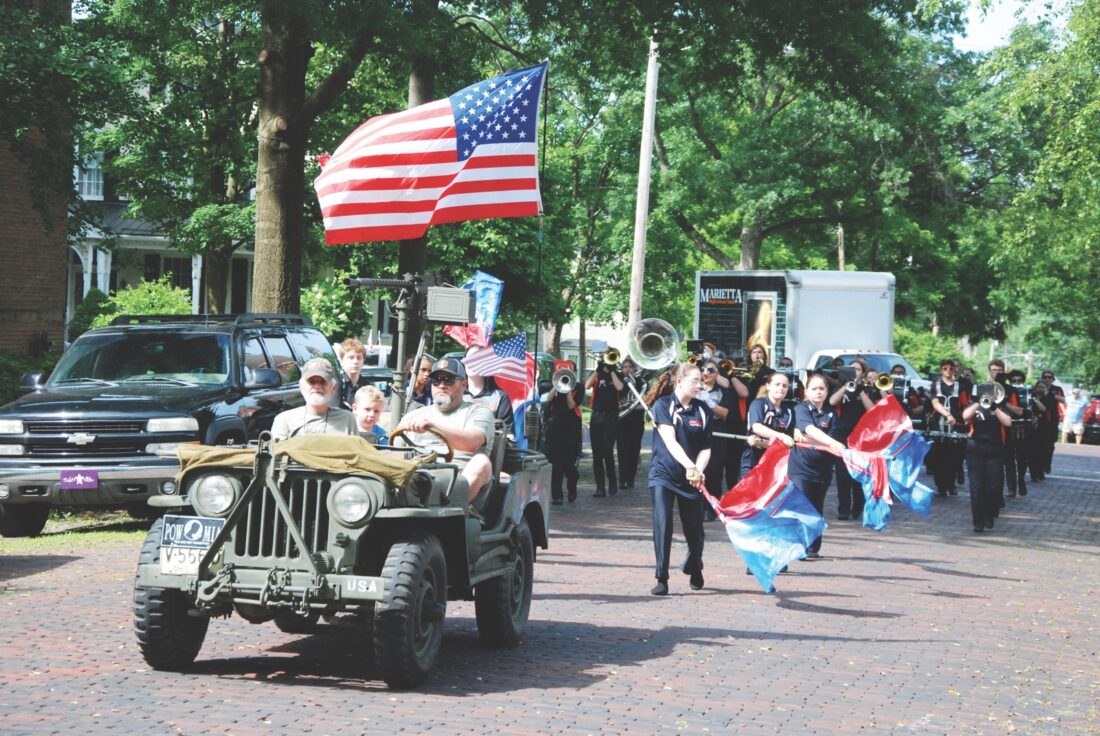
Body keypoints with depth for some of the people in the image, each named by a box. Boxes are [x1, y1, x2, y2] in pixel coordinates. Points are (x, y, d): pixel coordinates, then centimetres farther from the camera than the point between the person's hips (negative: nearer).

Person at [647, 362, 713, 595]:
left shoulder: (703, 411, 2)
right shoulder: (663, 405, -7)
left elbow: (705, 448, 2)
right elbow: (670, 441, -18)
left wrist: (698, 470, -18)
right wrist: (689, 466, -31)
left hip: (691, 478, 3)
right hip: (663, 474, -3)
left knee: (694, 529, 7)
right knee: (662, 525, -15)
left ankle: (694, 570, 35)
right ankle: (662, 578, -8)